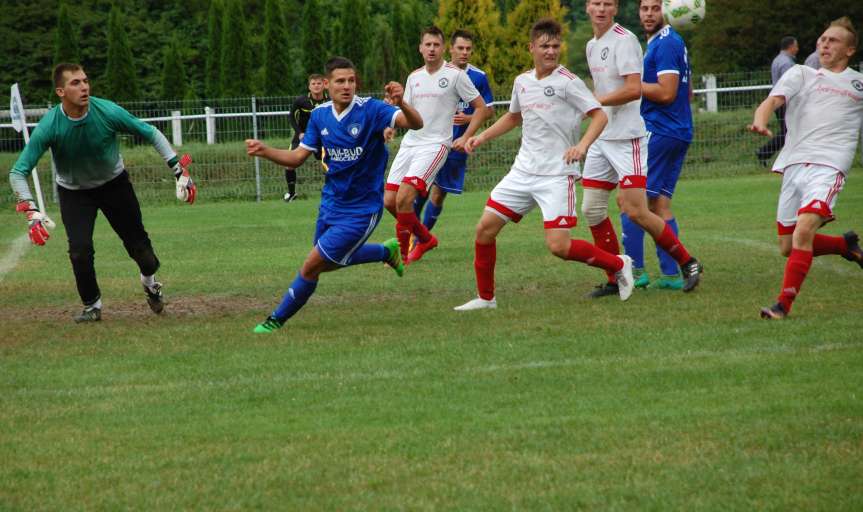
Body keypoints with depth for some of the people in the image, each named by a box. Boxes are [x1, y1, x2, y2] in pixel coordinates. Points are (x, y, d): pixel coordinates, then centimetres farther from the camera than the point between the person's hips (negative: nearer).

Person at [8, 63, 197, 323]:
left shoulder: (108, 112, -28)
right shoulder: (48, 126, -30)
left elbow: (151, 134, -14)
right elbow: (18, 172, -27)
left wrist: (179, 170, -19)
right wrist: (31, 213, -39)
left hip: (114, 183, 1)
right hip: (73, 192, -1)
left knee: (137, 243, 4)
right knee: (80, 250, -17)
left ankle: (149, 280, 40)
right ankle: (92, 305, 9)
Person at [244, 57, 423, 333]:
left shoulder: (370, 110, -20)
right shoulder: (320, 115, -2)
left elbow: (415, 123, -33)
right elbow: (297, 157, 3)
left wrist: (401, 103, -54)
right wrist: (264, 150, -14)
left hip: (361, 210, -7)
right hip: (331, 203, 7)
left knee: (311, 267, -5)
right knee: (327, 263, 25)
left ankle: (277, 320, 15)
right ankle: (386, 251, 43)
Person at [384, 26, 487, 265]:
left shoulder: (455, 75, -4)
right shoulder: (414, 77, 14)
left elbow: (481, 107, 1)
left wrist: (465, 138, -7)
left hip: (435, 145, -7)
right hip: (409, 143, 7)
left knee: (404, 198, -21)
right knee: (389, 201, 1)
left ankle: (401, 254, -2)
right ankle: (425, 239, 24)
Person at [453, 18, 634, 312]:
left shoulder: (568, 82, -10)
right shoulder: (522, 82, 10)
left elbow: (599, 116, -12)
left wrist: (582, 145, -28)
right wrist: (482, 137, 20)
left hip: (557, 175, -6)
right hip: (523, 171, 6)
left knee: (558, 246, -15)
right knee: (485, 228, 0)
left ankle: (618, 265, 7)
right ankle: (485, 297, 15)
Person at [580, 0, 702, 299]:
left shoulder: (624, 40, -12)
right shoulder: (592, 45, 16)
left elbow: (633, 89, -21)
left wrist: (595, 101, -15)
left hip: (627, 138, -9)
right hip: (601, 138, 9)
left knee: (635, 211, -13)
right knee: (592, 209, 3)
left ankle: (687, 263, 2)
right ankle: (615, 280, 12)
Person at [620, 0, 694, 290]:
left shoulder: (665, 44, -14)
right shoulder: (673, 42, 18)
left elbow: (666, 92, -21)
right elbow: (685, 91, 25)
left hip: (659, 132, -10)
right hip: (678, 132, 10)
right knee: (659, 202, 9)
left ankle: (635, 270, -7)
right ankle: (671, 274, 7)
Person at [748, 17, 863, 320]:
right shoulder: (800, 74, 16)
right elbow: (773, 100, -2)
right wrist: (760, 121, -23)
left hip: (828, 166, -3)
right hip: (793, 165, 3)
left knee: (803, 230, -25)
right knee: (788, 247, 7)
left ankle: (784, 304, -22)